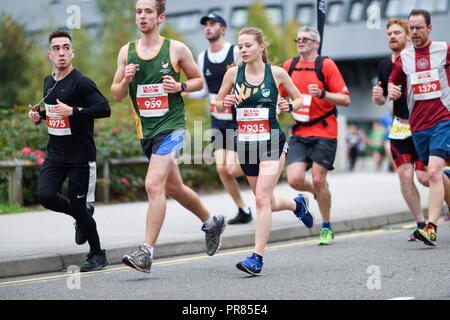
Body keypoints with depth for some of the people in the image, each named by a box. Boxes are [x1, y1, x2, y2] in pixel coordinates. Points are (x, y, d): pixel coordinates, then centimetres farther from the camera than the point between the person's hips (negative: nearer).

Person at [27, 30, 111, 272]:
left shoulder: (81, 82, -12)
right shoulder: (48, 82, 12)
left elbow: (105, 109, -20)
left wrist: (73, 111, -27)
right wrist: (39, 115, 8)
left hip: (80, 156, -6)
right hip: (55, 154, 6)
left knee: (77, 205, -3)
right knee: (45, 195, -12)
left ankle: (97, 254, 17)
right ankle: (83, 215, 18)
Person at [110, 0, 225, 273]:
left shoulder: (177, 49, -4)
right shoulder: (126, 52, 6)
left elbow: (198, 80, 8)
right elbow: (117, 95, 10)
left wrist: (180, 86, -12)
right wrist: (126, 81, -11)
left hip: (171, 125, -6)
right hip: (146, 129, 6)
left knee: (154, 185, -20)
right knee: (173, 187, 18)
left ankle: (146, 252, -19)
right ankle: (212, 222, 42)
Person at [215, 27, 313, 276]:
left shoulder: (276, 73, -3)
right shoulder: (234, 73, 2)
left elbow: (299, 98, 10)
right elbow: (218, 105, 10)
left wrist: (288, 107, -11)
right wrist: (225, 103, -13)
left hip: (271, 143, -4)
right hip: (245, 143, 4)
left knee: (262, 199, -17)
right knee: (268, 202, 16)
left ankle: (257, 257, -15)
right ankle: (297, 204, 50)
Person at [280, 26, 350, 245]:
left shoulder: (326, 65, -3)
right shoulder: (289, 66, 10)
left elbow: (345, 100, -6)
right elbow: (281, 95, 24)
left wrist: (322, 94, -21)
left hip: (323, 131, -4)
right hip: (299, 132, 4)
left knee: (318, 180, -5)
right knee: (294, 180, -10)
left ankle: (326, 228, 13)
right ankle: (319, 192, 25)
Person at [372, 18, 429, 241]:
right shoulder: (384, 65, 11)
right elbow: (382, 99, 21)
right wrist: (377, 97, -2)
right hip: (399, 128, 4)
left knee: (425, 177, -11)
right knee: (405, 176, -6)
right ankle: (421, 224, 6)